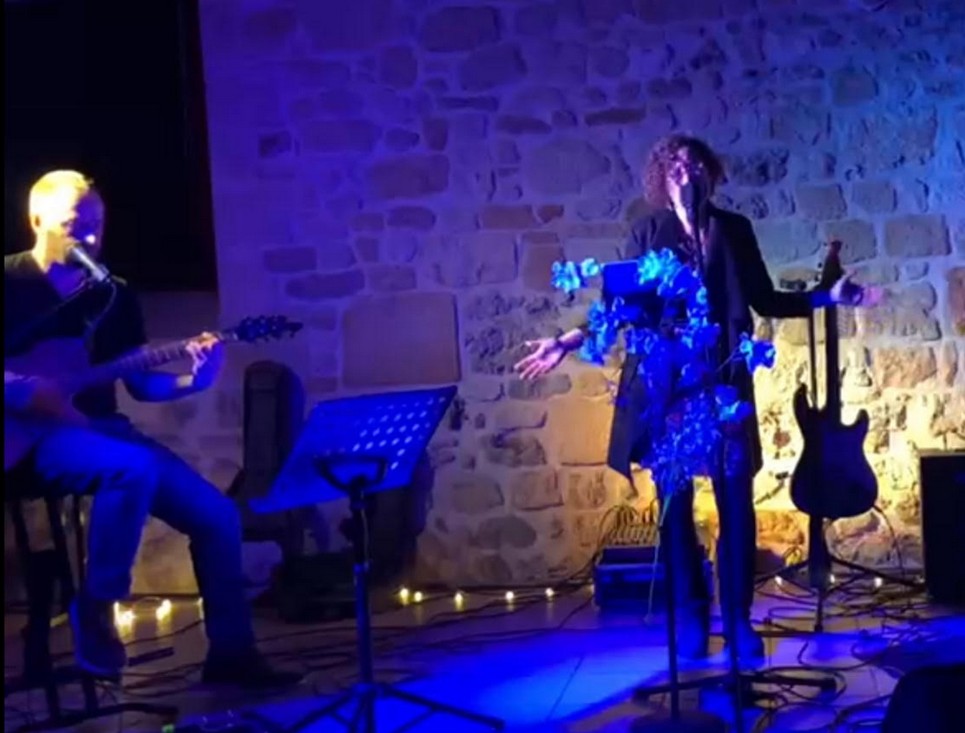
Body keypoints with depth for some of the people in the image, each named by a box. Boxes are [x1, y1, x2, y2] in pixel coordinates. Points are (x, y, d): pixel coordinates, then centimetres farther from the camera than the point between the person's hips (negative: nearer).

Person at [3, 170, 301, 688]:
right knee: (133, 467, -36)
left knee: (216, 513, -6)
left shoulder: (114, 297, 11)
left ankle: (230, 652, 4)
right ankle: (95, 607, -18)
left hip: (101, 429, 6)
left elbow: (141, 384, 10)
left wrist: (193, 380, -8)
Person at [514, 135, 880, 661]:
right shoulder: (648, 233, 7)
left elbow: (764, 301, 12)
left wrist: (829, 296, 3)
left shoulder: (735, 229, 10)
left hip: (724, 383, 1)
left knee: (736, 501, -2)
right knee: (676, 504, 2)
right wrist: (572, 340, -2)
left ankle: (739, 618, 7)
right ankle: (691, 618, 12)